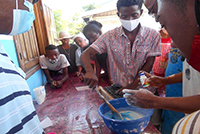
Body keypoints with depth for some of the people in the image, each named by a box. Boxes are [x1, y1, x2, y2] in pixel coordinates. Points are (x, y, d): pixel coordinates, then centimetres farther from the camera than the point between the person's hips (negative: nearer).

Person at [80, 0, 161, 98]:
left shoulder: (153, 35, -2)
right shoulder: (110, 36, -3)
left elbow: (148, 65, -3)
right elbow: (85, 54, -7)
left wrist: (133, 86, -15)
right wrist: (90, 71, -28)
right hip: (117, 88, 1)